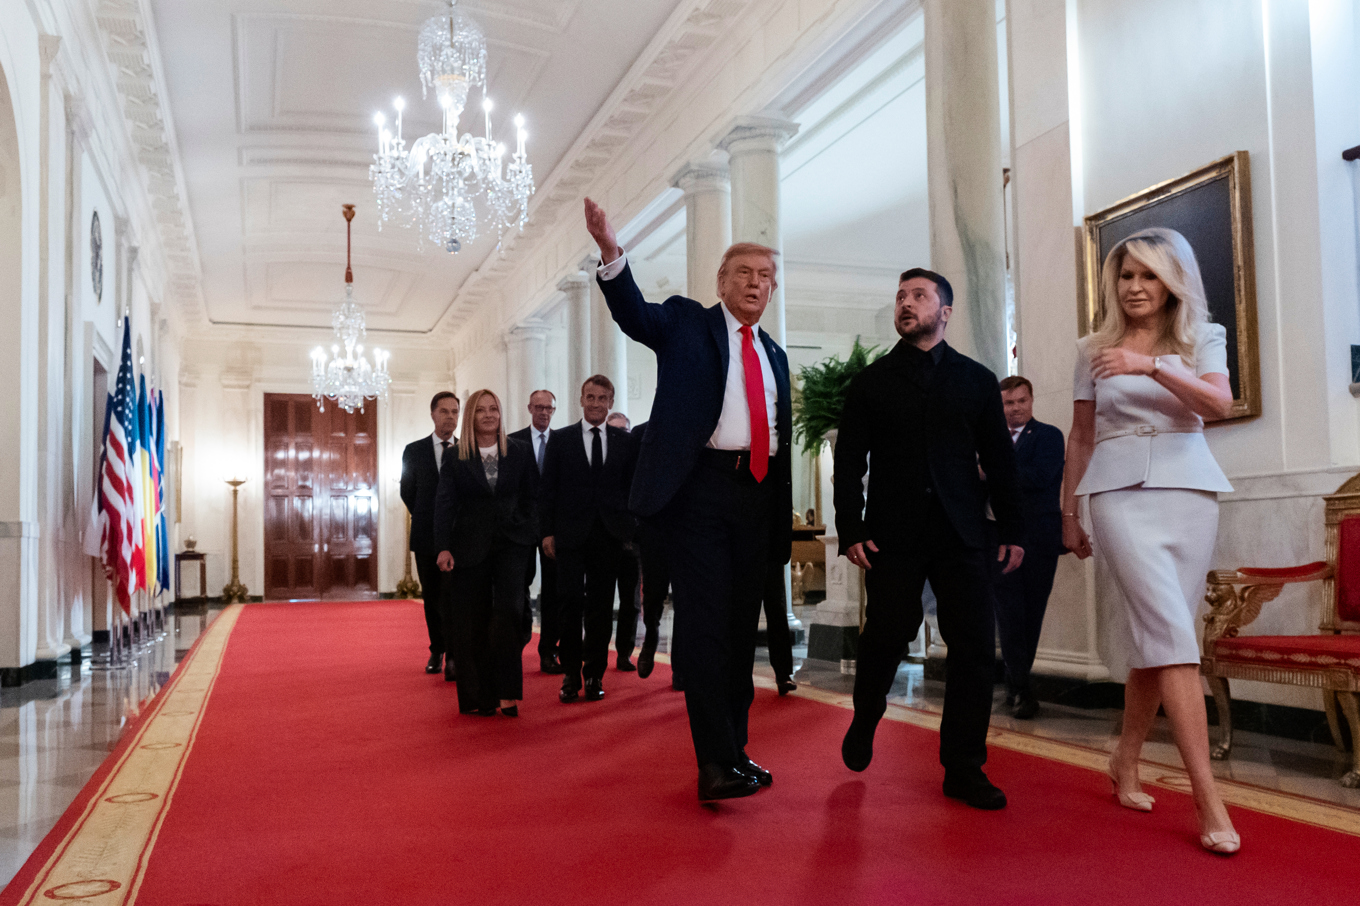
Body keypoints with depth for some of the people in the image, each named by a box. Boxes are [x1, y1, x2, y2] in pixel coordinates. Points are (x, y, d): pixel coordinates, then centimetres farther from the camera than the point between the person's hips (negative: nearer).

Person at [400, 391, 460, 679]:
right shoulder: (414, 451, 7)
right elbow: (407, 491, 13)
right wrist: (426, 519, 9)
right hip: (427, 536, 2)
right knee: (432, 597, 10)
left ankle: (453, 657, -10)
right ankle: (437, 651, 23)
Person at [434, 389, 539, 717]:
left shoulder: (519, 453, 7)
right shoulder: (455, 458, 3)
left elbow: (531, 497, 12)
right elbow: (444, 503, 0)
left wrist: (532, 533, 3)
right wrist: (444, 547, -9)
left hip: (512, 543, 0)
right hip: (471, 546, 0)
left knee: (507, 610, -15)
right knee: (472, 622, 3)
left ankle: (506, 692, -8)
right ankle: (477, 697, 12)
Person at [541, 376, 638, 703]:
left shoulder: (624, 441, 9)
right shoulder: (561, 439, 6)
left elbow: (633, 487, 10)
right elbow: (548, 489, 4)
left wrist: (632, 527, 2)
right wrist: (548, 531, -2)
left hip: (609, 534, 1)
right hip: (571, 534, -1)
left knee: (601, 606, 5)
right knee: (571, 604, -3)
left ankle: (594, 673, 14)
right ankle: (570, 673, 8)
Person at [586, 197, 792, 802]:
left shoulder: (774, 355, 20)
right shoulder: (686, 323, 7)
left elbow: (780, 437, 18)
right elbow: (634, 312, -12)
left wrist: (782, 523, 14)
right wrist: (611, 252, -31)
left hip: (757, 495, 6)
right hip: (700, 487, -5)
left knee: (742, 626, 11)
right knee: (704, 622, -10)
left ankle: (735, 751, 21)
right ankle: (714, 762, -9)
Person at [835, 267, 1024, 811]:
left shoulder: (977, 380, 13)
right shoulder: (871, 382, 11)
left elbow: (999, 460, 12)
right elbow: (849, 463, 6)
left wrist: (1011, 530, 6)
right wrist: (850, 530, -4)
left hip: (961, 534, 1)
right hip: (892, 535, -1)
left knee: (975, 648, -3)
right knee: (886, 637, 2)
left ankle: (964, 769, 7)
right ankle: (864, 721, 31)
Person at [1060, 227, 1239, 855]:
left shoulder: (1202, 339, 9)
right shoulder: (1093, 350, 10)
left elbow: (1219, 403, -10)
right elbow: (1081, 437, 14)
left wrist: (1151, 366, -24)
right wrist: (1068, 511, 16)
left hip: (1187, 487, 2)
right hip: (1120, 492, -2)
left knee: (1153, 633, 3)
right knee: (1171, 630, -13)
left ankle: (1126, 762, 23)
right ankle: (1208, 799, -15)